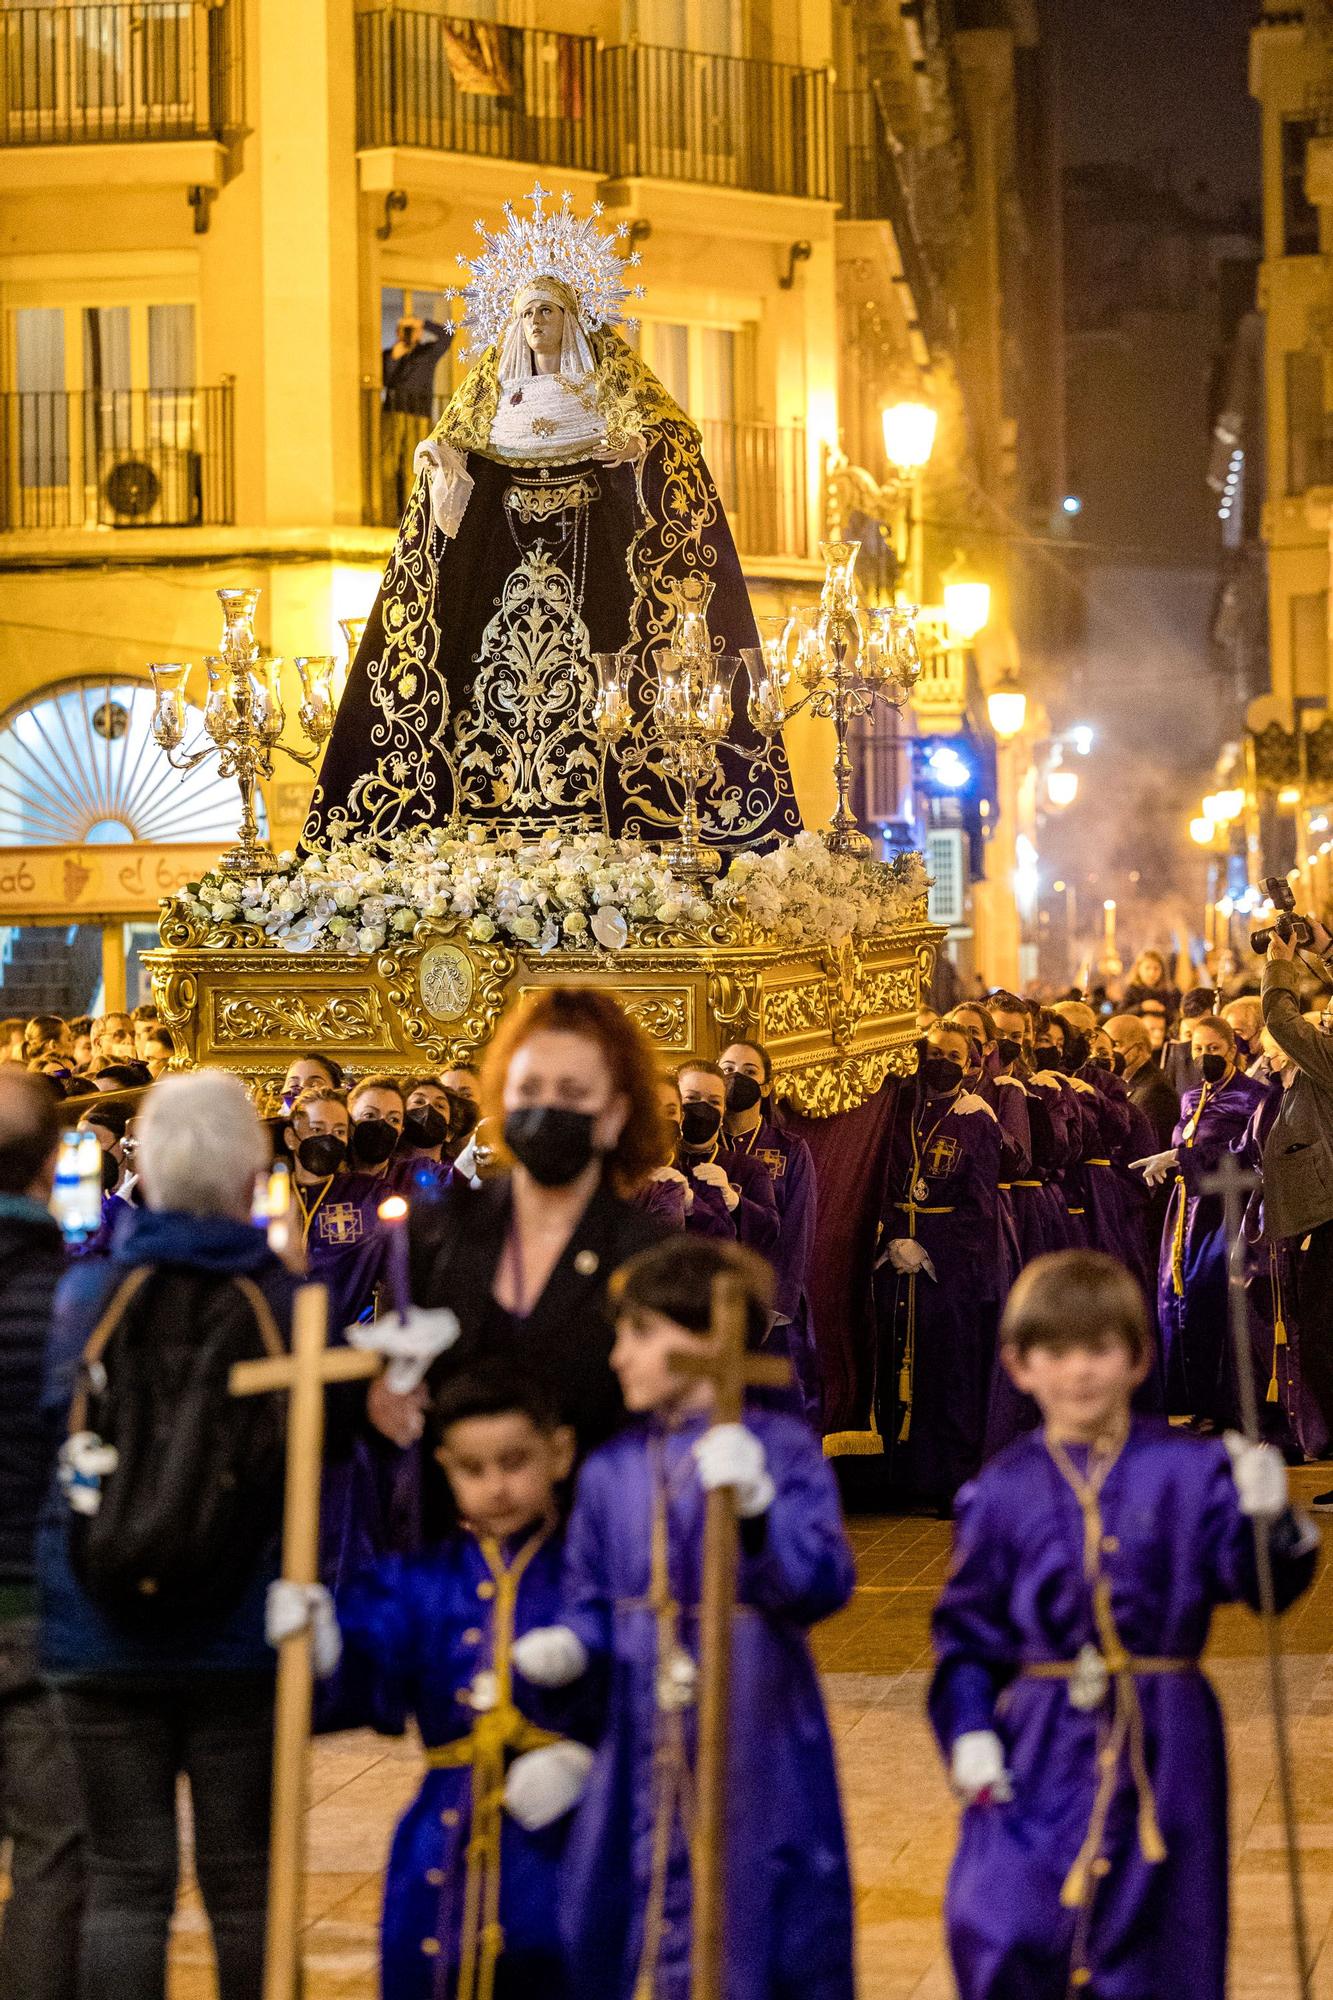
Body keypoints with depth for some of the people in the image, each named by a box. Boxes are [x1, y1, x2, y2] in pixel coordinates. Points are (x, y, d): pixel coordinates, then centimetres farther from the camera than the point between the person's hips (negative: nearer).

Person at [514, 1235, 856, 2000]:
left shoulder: (781, 1449, -7)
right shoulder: (612, 1471, 6)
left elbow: (825, 1585, -17)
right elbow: (595, 1605, 13)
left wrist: (756, 1507, -32)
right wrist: (569, 1647, -9)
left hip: (756, 1737, -4)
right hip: (646, 1754, 4)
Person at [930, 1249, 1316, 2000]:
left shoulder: (1190, 1472, 0)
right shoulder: (1002, 1493, 3)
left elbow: (1258, 1579, -5)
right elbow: (967, 1627, 7)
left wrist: (1268, 1518, -25)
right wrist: (969, 1730, -5)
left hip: (1162, 1751, 0)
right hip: (1040, 1749, 0)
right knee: (997, 1932, -13)